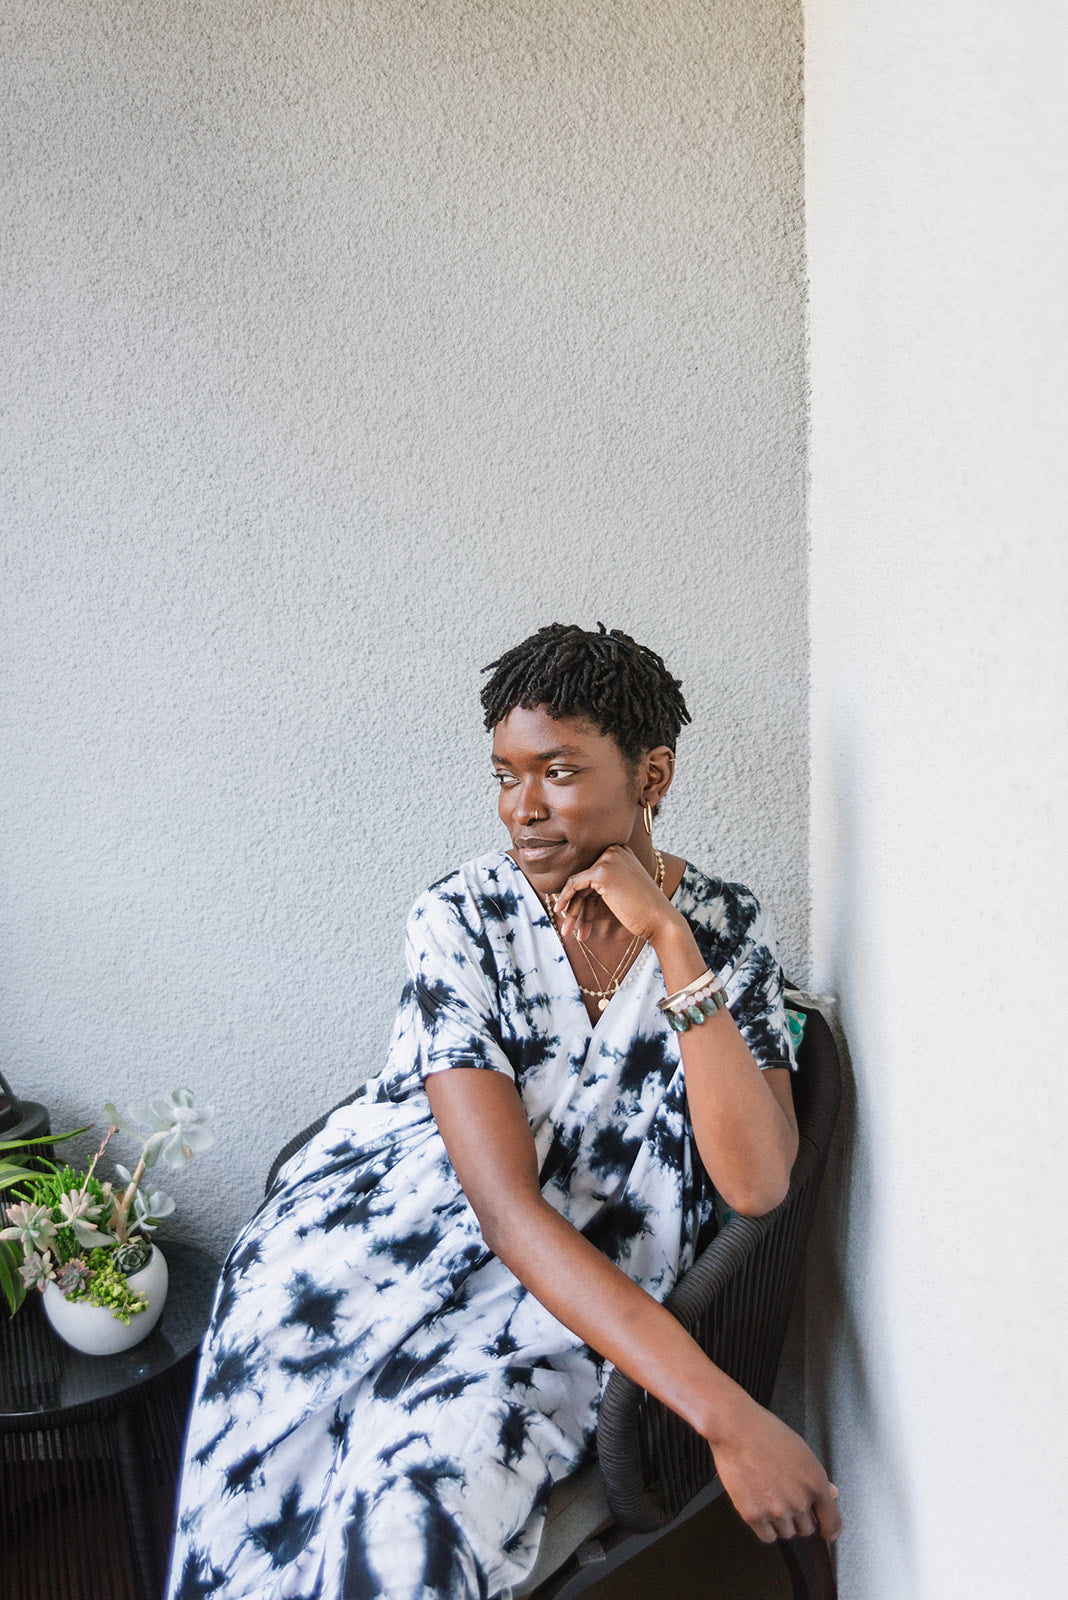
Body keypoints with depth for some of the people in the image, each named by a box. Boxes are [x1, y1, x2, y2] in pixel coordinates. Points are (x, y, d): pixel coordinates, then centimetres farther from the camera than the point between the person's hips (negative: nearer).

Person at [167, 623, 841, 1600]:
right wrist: (724, 1414, -26)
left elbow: (756, 1184, -15)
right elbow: (506, 1203, -18)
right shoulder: (461, 919, -9)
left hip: (586, 1294, 0)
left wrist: (668, 939, -22)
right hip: (383, 1240, 1)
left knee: (418, 1496, -26)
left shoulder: (726, 929, -2)